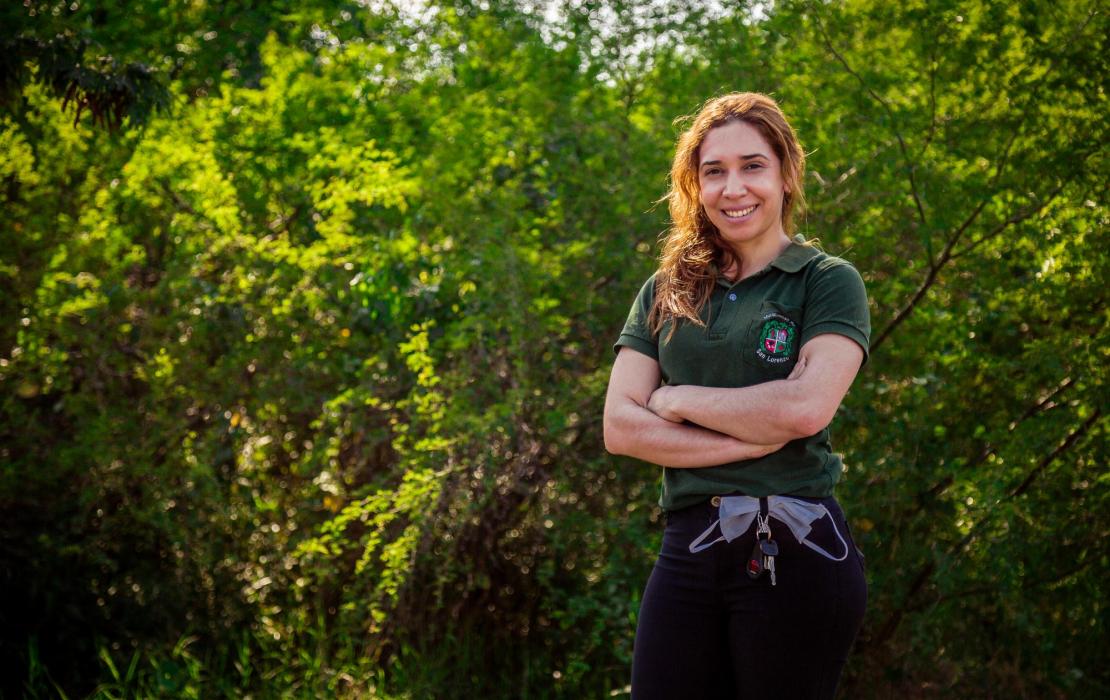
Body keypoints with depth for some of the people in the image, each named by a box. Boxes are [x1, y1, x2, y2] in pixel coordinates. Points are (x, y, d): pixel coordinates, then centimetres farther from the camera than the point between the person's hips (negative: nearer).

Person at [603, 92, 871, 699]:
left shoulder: (828, 281, 1)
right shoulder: (666, 292, 12)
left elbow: (805, 408, -16)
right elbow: (620, 427, 2)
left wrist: (678, 399, -5)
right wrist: (746, 442, -10)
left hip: (795, 552, -4)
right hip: (686, 551, 4)